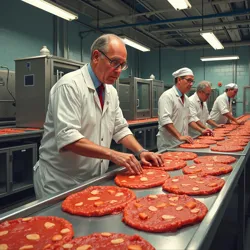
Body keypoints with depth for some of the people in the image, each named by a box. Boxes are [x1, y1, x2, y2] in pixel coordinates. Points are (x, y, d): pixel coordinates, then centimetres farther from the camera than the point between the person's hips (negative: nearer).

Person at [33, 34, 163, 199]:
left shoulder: (111, 91, 7)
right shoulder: (70, 85, -19)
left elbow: (120, 129, 12)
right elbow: (67, 137, -28)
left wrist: (141, 152, -4)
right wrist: (112, 154, -31)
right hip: (62, 181, -7)